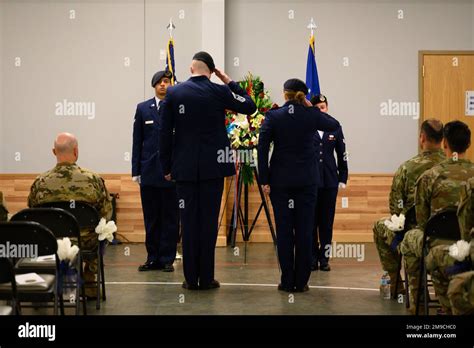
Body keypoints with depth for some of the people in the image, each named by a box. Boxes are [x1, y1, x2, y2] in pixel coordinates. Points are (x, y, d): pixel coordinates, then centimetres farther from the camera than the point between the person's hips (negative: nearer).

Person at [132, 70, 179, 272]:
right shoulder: (143, 109, 9)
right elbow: (137, 141, 9)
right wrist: (136, 171, 3)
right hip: (149, 171, 2)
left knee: (170, 218, 3)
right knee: (150, 218, 7)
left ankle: (167, 259, 10)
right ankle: (153, 258, 15)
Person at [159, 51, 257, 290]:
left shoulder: (173, 93, -1)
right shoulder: (219, 92, -4)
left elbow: (165, 133, 1)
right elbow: (249, 106, 11)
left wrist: (167, 167, 8)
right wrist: (229, 82, 13)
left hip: (184, 167, 1)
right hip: (213, 166, -1)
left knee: (188, 221, 4)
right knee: (209, 221, 2)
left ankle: (191, 278, 6)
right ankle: (206, 278, 4)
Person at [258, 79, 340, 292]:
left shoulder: (273, 116, -5)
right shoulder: (312, 115, -2)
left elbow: (262, 148, -8)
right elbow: (334, 125, 18)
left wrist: (264, 180, -4)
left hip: (280, 181, -1)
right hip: (307, 181, 1)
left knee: (284, 231, 4)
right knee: (304, 230, 4)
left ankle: (287, 282, 6)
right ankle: (301, 282, 6)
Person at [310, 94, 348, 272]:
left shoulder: (335, 128, 7)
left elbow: (342, 155, 9)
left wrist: (343, 178, 6)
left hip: (329, 181, 2)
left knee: (327, 220, 5)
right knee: (311, 220, 2)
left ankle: (324, 258, 11)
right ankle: (312, 257, 10)